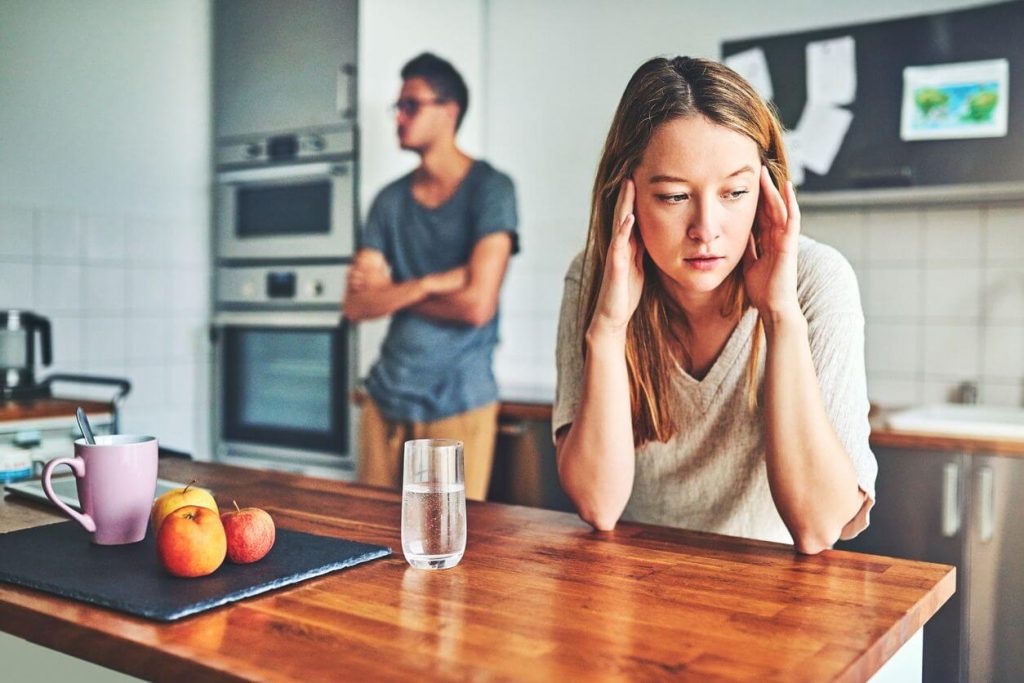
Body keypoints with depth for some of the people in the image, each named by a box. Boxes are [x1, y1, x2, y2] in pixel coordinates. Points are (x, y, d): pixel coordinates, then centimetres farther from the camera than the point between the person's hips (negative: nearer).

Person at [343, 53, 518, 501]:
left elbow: (476, 304, -16)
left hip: (459, 402, -5)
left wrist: (391, 293, -3)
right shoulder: (390, 200, 9)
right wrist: (425, 285, -14)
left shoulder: (490, 189, -6)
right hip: (387, 396, 5)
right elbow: (356, 305, 2)